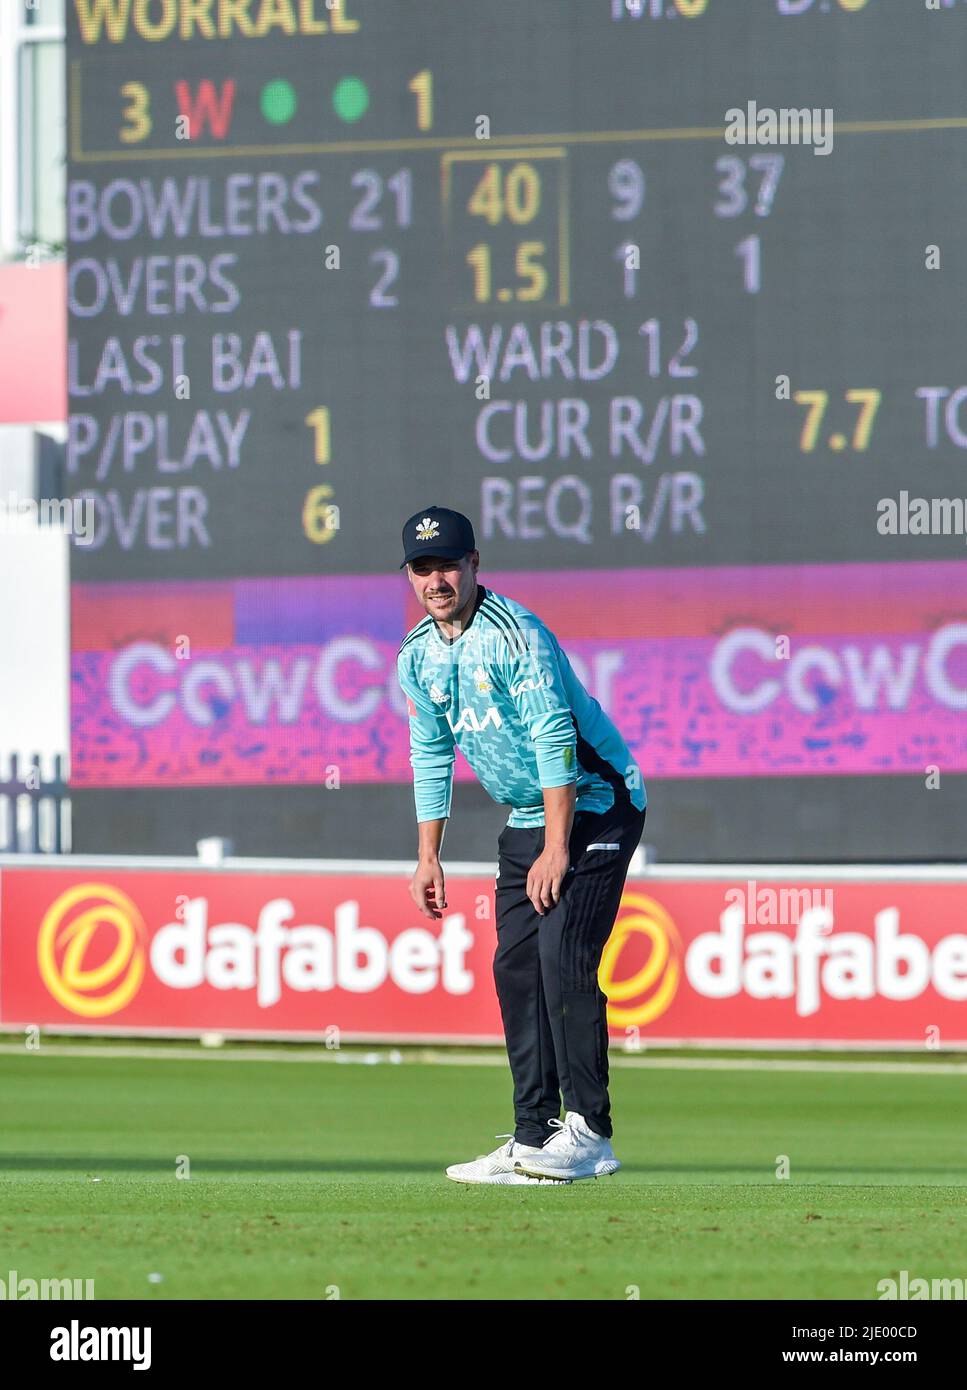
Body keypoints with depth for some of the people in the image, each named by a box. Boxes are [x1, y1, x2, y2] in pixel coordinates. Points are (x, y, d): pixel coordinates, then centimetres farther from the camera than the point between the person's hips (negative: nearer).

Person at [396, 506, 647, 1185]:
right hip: (526, 820, 8)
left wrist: (557, 850, -28)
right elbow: (432, 756, 14)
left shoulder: (517, 634, -21)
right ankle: (534, 1138, 6)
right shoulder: (418, 656, 4)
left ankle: (590, 1132, -16)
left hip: (593, 805, -8)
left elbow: (554, 740, -25)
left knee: (564, 958, -18)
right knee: (516, 968, 2)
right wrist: (429, 857, 11)